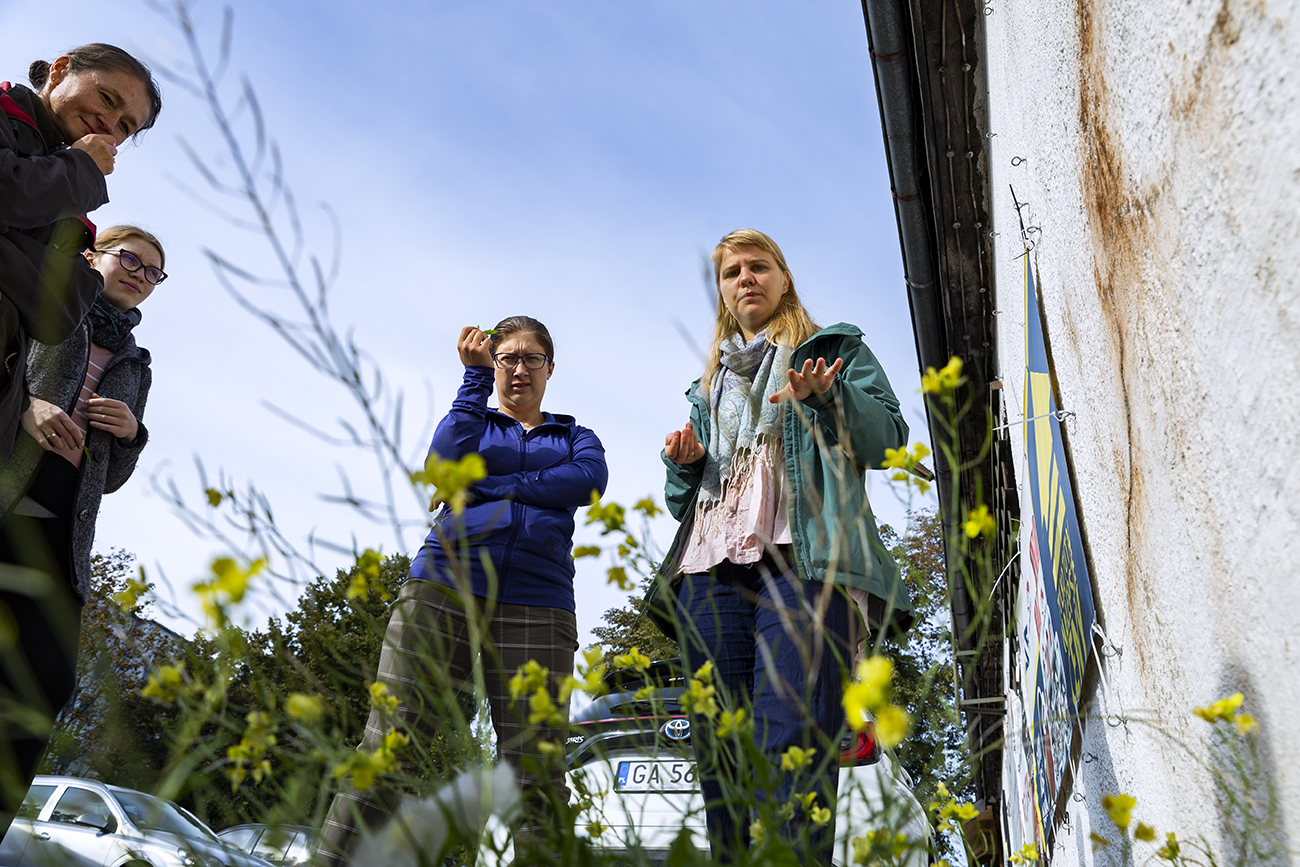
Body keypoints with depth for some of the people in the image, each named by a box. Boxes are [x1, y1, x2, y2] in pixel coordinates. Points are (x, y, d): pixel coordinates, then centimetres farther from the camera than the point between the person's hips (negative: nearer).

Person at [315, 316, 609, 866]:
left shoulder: (576, 438, 24)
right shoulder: (472, 421, 24)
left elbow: (590, 479, -1)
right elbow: (445, 464, -1)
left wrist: (495, 488, -3)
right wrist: (476, 376, 1)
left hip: (536, 604, 1)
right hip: (444, 587, 0)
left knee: (536, 771, -7)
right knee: (388, 746, -10)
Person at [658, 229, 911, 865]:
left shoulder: (835, 347, 21)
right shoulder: (709, 384, 32)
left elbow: (887, 438, 5)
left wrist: (827, 395, -13)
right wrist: (683, 462, 8)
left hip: (801, 559, -4)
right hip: (710, 571, 5)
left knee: (792, 744, -18)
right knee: (719, 754, -2)